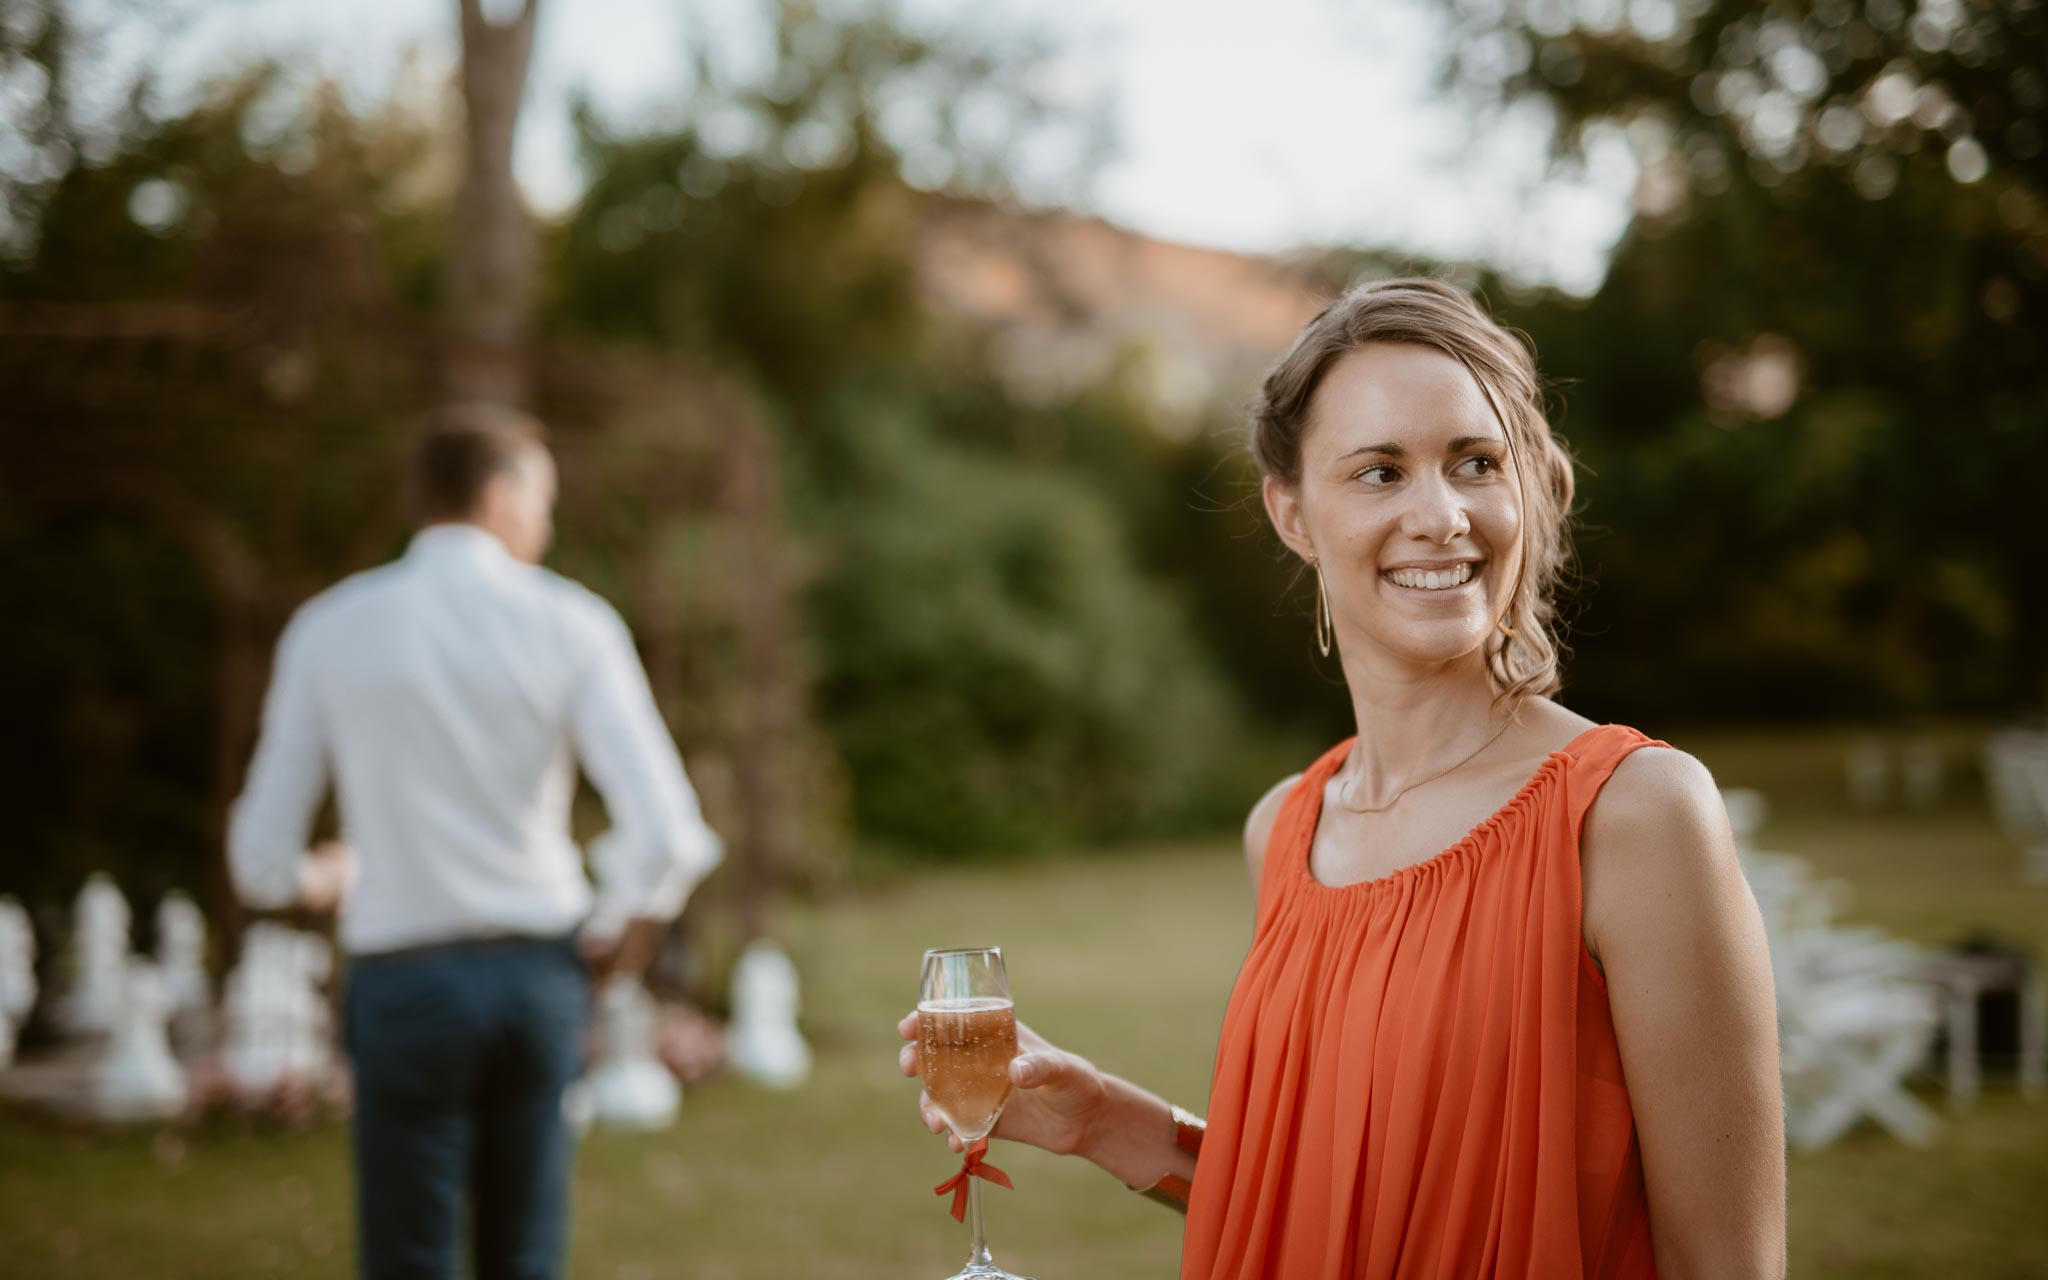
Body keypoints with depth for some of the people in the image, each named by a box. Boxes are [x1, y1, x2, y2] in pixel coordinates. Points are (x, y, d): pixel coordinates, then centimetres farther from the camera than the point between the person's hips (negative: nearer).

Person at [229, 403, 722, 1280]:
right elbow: (666, 835, -13)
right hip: (537, 974, 1)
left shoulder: (328, 629, -2)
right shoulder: (570, 624, -4)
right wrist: (619, 945, 6)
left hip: (406, 984, -1)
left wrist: (318, 881, 24)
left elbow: (261, 855, 1)